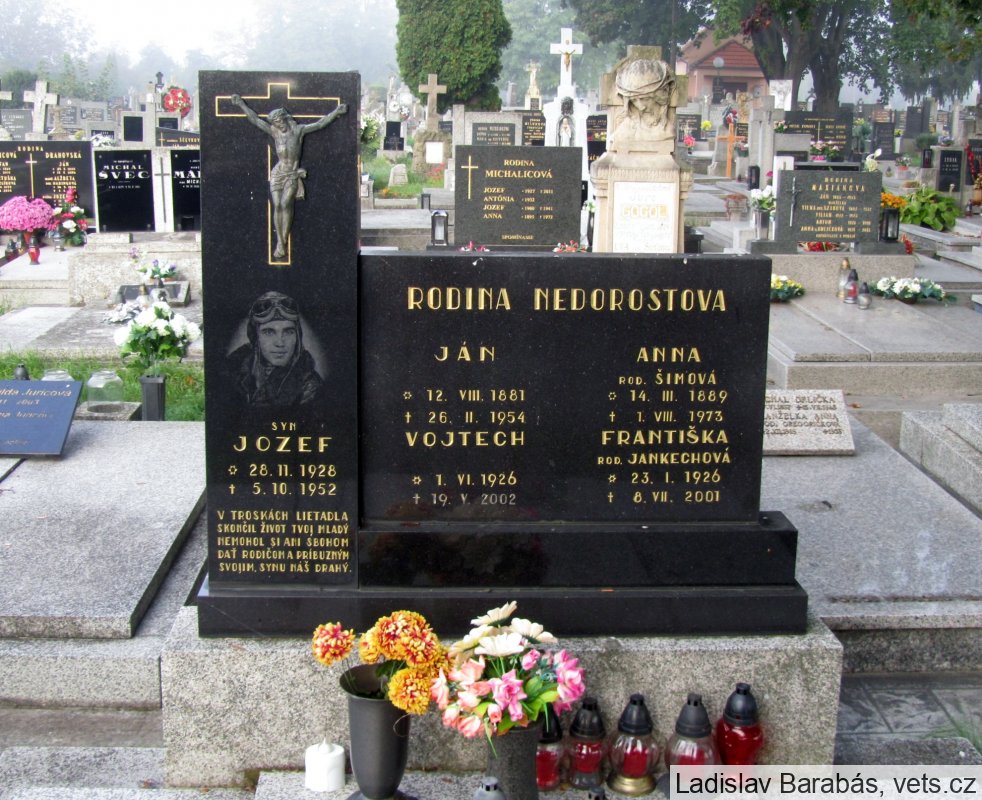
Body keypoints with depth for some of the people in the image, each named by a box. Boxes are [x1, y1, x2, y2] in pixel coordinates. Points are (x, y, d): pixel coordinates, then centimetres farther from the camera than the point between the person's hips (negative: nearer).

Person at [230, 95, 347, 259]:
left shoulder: (298, 130, 1)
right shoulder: (274, 132, 5)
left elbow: (320, 123, 1)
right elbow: (255, 119, 7)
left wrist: (336, 112, -4)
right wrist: (241, 104, 5)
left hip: (293, 174, -2)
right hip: (278, 173, 2)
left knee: (285, 203, -15)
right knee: (277, 205, -7)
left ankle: (283, 241, -10)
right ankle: (280, 242, -4)